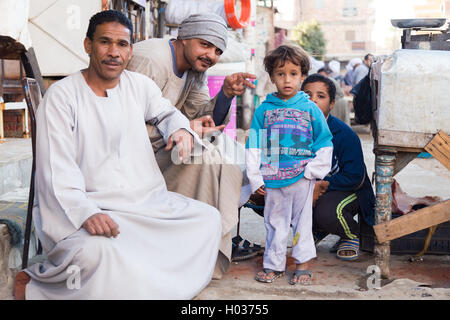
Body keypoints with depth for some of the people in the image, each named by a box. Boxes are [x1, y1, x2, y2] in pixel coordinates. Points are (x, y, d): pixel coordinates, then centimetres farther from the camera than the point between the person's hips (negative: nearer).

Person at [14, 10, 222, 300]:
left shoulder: (140, 85, 8)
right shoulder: (62, 96, -8)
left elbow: (167, 112, 30)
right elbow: (57, 169, -15)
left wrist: (181, 130, 4)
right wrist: (86, 213, -32)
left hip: (147, 201, 6)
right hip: (89, 208, -6)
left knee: (209, 218, -8)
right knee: (95, 253, -35)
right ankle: (32, 287, -7)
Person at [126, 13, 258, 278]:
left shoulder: (196, 69, 6)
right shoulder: (151, 60, -23)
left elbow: (203, 119, 3)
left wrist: (226, 94, -15)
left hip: (159, 145, 10)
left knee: (226, 150, 1)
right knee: (205, 159, -23)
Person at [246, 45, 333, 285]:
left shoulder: (310, 109, 2)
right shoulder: (263, 110, 4)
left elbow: (325, 142, 5)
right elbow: (253, 146, 5)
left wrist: (314, 169, -5)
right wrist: (255, 178, 0)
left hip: (302, 178, -1)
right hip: (272, 178, 1)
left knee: (302, 221, 7)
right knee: (274, 222, 11)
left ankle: (303, 264, 19)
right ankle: (274, 265, 23)